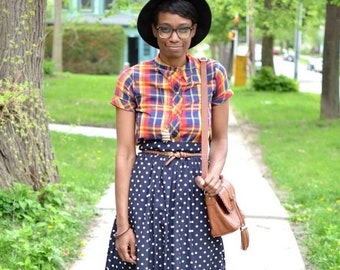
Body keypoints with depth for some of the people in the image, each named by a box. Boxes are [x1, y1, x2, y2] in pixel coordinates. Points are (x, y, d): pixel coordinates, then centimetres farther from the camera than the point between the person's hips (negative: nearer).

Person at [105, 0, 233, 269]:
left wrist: (214, 174, -12)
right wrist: (122, 224, -8)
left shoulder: (213, 74, 0)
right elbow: (125, 153, -4)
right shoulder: (133, 79, -4)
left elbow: (220, 139, 10)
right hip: (147, 186, -1)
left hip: (195, 189, 1)